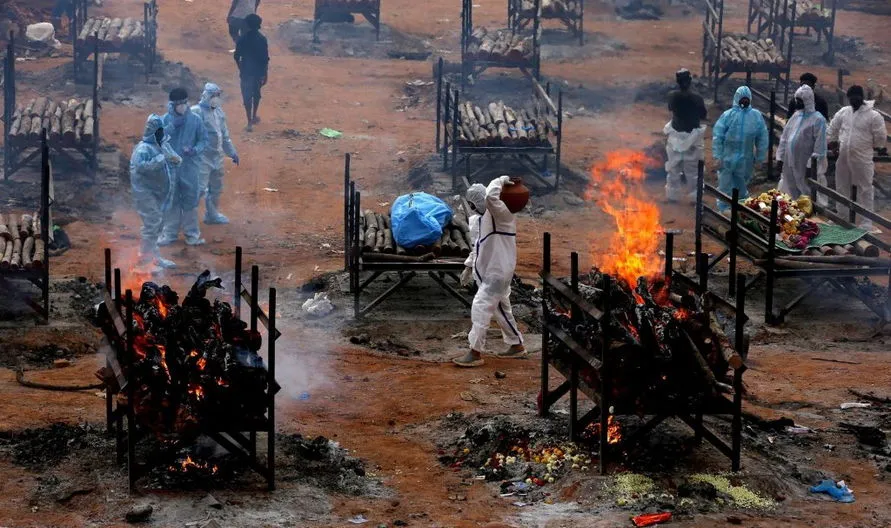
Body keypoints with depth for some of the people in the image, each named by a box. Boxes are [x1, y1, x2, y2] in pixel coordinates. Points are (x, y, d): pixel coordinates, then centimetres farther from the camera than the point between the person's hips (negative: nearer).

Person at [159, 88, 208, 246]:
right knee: (171, 201, 10)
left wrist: (195, 150, -19)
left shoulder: (195, 120, -4)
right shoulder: (165, 120, -4)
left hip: (190, 167, 0)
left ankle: (192, 233, 18)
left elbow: (204, 140, 0)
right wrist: (172, 125, -21)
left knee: (190, 201, 7)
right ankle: (169, 233, 21)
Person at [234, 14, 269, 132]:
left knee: (247, 96, 3)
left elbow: (237, 57, -3)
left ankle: (250, 122, -4)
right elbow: (265, 59, -12)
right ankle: (254, 117, 35)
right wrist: (265, 74, -3)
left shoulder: (242, 39, -9)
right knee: (256, 93, 21)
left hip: (246, 71, 0)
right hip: (259, 71, 0)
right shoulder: (262, 39, -13)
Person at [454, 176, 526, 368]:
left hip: (498, 272, -9)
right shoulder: (476, 220, 10)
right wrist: (469, 266, 21)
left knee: (481, 307, -13)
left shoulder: (501, 214, -17)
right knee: (501, 309, 17)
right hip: (485, 271, 9)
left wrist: (500, 181, -23)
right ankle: (517, 346, 31)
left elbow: (491, 197, -38)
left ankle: (475, 353, -10)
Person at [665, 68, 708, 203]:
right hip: (692, 137, -2)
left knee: (673, 167, 17)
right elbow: (704, 116, -6)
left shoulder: (672, 97, -14)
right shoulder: (697, 99, -22)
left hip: (676, 135, 2)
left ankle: (672, 195, 24)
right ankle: (694, 196, 19)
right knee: (692, 169, 12)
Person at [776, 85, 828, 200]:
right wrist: (780, 158, 10)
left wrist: (812, 165, -16)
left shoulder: (817, 119, -8)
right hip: (790, 164, 7)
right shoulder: (796, 116, 13)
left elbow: (820, 144, -13)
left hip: (804, 165, -7)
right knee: (790, 193, 11)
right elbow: (784, 138, 15)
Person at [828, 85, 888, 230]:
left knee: (865, 189, 0)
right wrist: (833, 143, 18)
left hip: (862, 158, -5)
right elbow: (833, 128, 17)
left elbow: (880, 137, -7)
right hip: (843, 158, 5)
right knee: (841, 186, 15)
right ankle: (842, 215, 31)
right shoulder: (843, 112, 3)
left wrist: (877, 149, 2)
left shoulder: (873, 116, -12)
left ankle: (867, 220, 6)